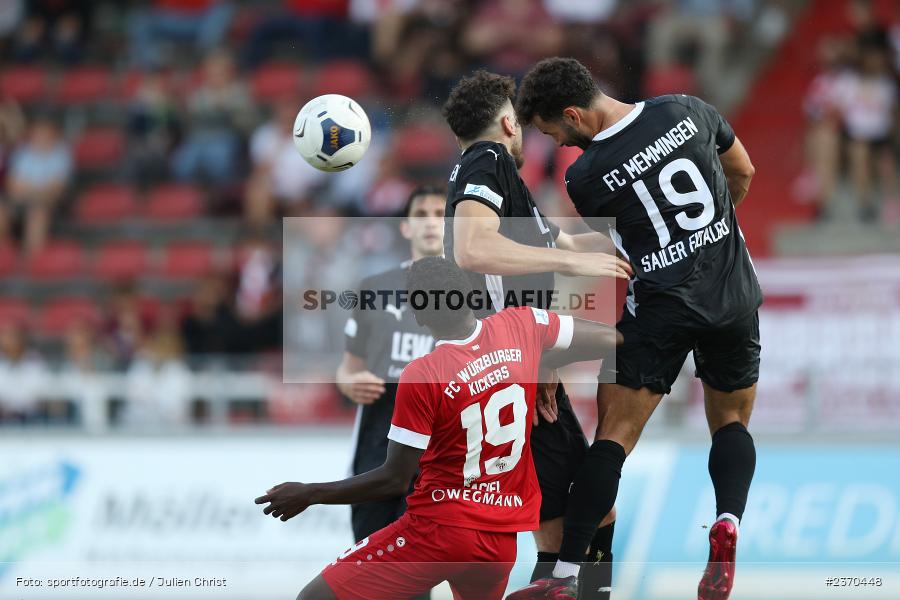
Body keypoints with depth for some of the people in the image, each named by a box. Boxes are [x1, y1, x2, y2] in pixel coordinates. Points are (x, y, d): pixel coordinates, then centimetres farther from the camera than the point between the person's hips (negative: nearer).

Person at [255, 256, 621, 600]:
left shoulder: (422, 376, -16)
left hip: (439, 529, -6)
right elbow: (611, 338, 8)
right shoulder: (521, 327, -4)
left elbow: (395, 481, -12)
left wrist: (310, 494, -2)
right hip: (503, 537, 6)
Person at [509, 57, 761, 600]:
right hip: (735, 298, 4)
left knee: (615, 433, -1)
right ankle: (728, 522, -8)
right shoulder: (689, 111, -1)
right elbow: (743, 174, 16)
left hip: (660, 307, -4)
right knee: (732, 421, 20)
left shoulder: (585, 175, -10)